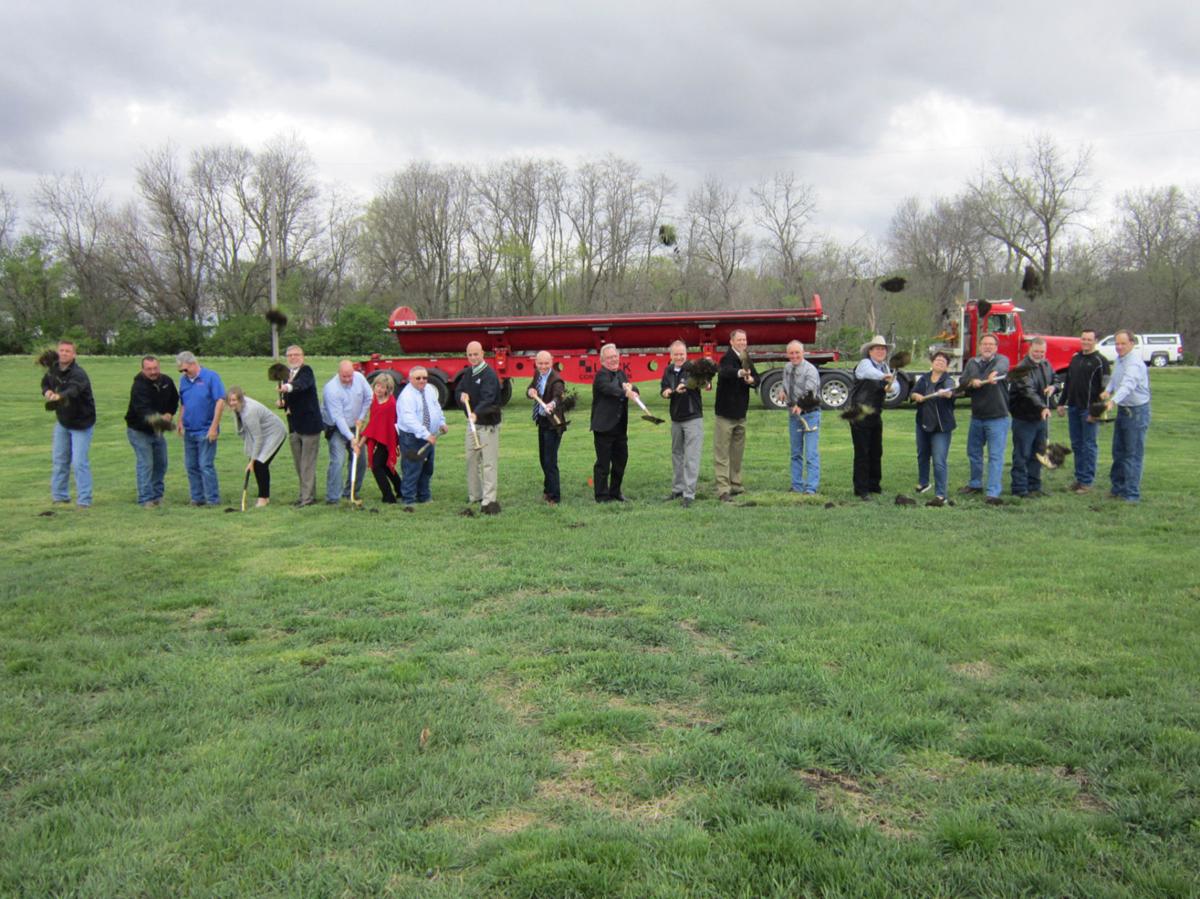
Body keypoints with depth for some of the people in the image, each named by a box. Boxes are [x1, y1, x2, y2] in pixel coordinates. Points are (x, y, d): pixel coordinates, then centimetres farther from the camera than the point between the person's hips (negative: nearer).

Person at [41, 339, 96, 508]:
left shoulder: (78, 374, -24)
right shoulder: (53, 369, -2)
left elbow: (73, 390, -45)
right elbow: (45, 383, 17)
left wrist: (59, 396, -65)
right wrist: (47, 391, -6)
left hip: (81, 424, -7)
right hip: (62, 422, 7)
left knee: (79, 462, -11)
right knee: (59, 460, 12)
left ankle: (84, 501, -4)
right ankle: (59, 497, 24)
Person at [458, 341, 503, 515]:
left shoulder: (489, 374, -15)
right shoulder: (467, 373, 10)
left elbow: (488, 398, -29)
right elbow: (459, 392, 16)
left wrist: (476, 413, -47)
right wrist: (462, 397, -10)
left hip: (488, 424, -8)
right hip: (472, 422, 8)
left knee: (489, 462, -8)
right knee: (471, 460, 14)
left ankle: (488, 500, -9)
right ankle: (474, 495, 25)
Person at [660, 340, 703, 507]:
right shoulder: (668, 371, 7)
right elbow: (664, 391, 3)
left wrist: (685, 386, -52)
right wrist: (667, 392, -22)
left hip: (693, 418, -6)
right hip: (676, 419, 6)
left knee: (691, 457, -8)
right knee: (676, 455, 15)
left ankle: (689, 494, -7)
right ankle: (677, 489, 27)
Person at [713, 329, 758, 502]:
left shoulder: (746, 359, 10)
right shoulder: (728, 358, -14)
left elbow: (756, 377, 8)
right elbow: (725, 372, -36)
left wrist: (751, 379, -16)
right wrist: (740, 373, -57)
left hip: (740, 413, 8)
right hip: (725, 413, -8)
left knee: (737, 452, 15)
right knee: (722, 453, -6)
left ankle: (735, 484, 26)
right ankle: (723, 490, -8)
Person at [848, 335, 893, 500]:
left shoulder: (885, 367, 14)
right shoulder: (864, 363, -10)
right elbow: (870, 373, -34)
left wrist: (890, 386, -15)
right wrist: (885, 376, -53)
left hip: (875, 415, 7)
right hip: (860, 415, -7)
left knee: (876, 451, 12)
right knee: (862, 453, -6)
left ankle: (874, 484, 25)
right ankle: (861, 489, -1)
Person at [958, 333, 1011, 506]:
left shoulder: (1002, 360, -5)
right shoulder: (972, 363, 9)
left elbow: (1001, 368, -28)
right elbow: (963, 381, -3)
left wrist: (994, 373, -52)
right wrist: (972, 382, -25)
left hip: (997, 418, -5)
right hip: (977, 417, 5)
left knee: (996, 456, -7)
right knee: (973, 452, 18)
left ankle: (993, 494, -8)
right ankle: (975, 484, 37)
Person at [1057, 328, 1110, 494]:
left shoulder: (1101, 362, -7)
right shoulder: (1075, 358, 14)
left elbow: (1103, 388, -12)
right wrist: (1062, 403, 15)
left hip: (1089, 410, -7)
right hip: (1073, 408, 7)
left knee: (1089, 445, -2)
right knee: (1076, 445, 11)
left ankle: (1087, 481, 2)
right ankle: (1079, 478, 18)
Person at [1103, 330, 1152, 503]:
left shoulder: (1135, 363, -22)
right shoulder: (1119, 359, 8)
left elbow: (1128, 384, -38)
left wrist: (1113, 401, -52)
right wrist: (1108, 390, -5)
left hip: (1137, 411, -9)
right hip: (1122, 409, 9)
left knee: (1133, 454, -5)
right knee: (1118, 451, 16)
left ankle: (1132, 493, 0)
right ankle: (1118, 488, 27)